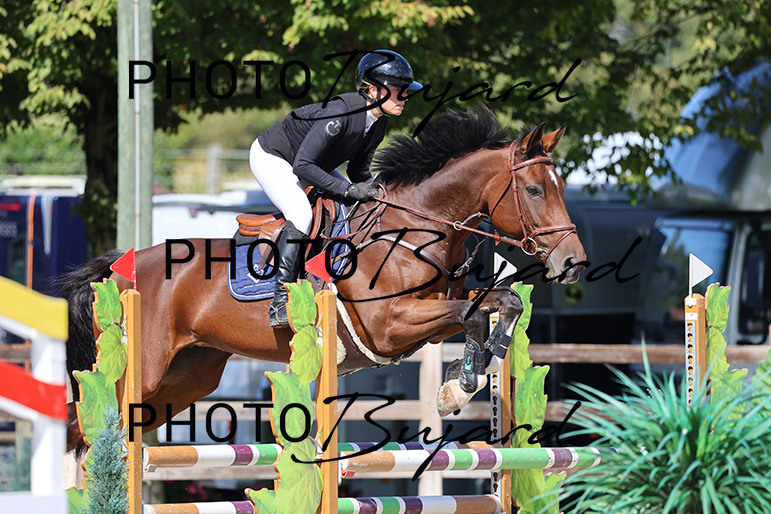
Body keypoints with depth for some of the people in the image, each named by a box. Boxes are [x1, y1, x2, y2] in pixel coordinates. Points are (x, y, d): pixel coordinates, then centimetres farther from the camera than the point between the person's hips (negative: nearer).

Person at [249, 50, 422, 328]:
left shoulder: (378, 123, -10)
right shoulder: (341, 114, -36)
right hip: (270, 158, -9)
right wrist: (349, 190, -38)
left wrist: (374, 192, -17)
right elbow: (303, 166, -37)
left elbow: (358, 170, 2)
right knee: (301, 214, -30)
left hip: (309, 162, 9)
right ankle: (280, 302, -28)